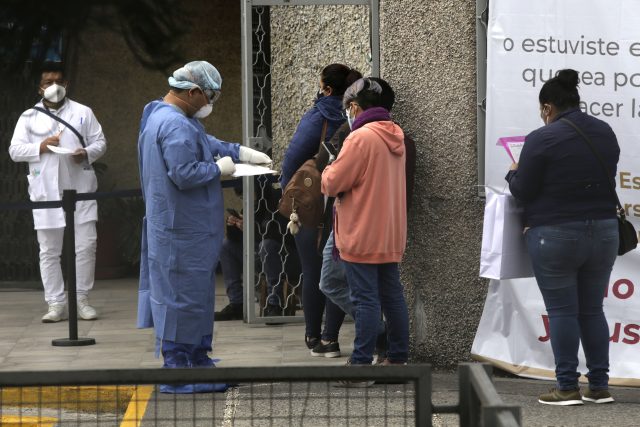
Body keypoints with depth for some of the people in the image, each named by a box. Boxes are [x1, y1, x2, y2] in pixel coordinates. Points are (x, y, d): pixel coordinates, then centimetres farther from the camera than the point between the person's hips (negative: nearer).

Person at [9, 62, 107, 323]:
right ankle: (56, 304, 6)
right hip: (46, 193, 0)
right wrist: (40, 147, -11)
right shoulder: (29, 117, 9)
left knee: (85, 246, -2)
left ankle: (81, 299, 8)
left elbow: (100, 142, 8)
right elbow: (15, 150, 5)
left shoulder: (83, 113, 10)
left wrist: (87, 153, -13)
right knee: (49, 251, 1)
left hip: (79, 190, 0)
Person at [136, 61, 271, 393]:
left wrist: (243, 153, 22)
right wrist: (219, 168, -13)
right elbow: (184, 174, -28)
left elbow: (206, 143, 27)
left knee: (198, 296, 17)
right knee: (183, 298, -5)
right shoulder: (176, 125, -21)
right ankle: (176, 373, -1)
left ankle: (198, 360, 25)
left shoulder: (165, 117, 15)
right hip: (183, 232, -11)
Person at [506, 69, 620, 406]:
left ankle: (567, 387, 1)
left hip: (556, 236, -6)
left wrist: (513, 174, 12)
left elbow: (522, 192, -8)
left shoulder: (542, 139, -13)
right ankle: (599, 386, 12)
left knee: (562, 311, 1)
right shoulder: (605, 133, 7)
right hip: (603, 232, 6)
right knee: (592, 310, 13)